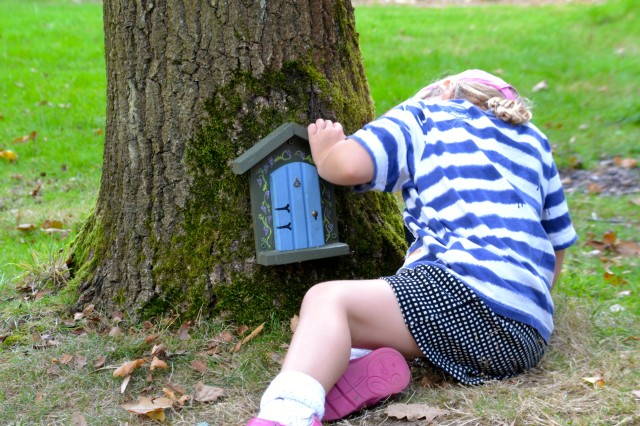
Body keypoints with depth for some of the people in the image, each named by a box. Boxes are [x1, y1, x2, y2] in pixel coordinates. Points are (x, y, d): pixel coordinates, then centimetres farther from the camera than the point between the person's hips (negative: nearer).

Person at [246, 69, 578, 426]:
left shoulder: (422, 115, 16)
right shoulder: (533, 140, 32)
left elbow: (350, 165, -3)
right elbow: (557, 247, 36)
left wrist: (324, 155, 20)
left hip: (475, 293, -7)